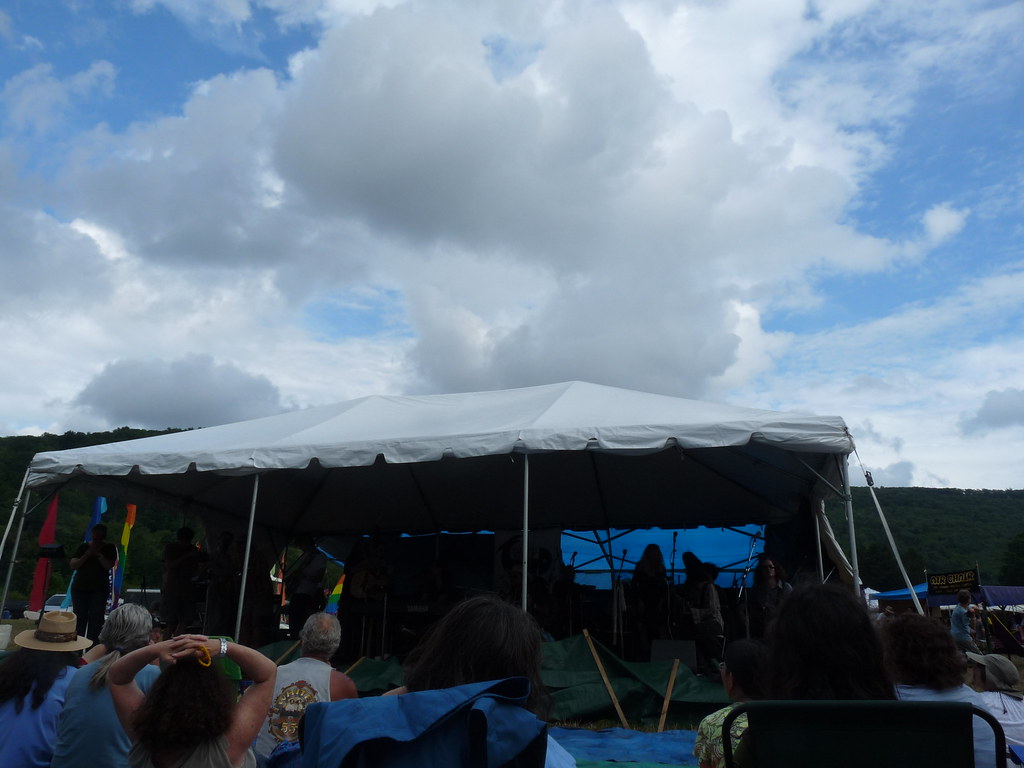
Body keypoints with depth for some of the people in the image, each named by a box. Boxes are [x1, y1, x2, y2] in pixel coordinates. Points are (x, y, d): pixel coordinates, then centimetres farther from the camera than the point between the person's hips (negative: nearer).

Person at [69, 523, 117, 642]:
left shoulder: (109, 548, 3)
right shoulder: (84, 546, 8)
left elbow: (109, 565, -10)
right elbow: (73, 565, 0)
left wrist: (98, 554, -15)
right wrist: (86, 555, -12)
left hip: (99, 589, -2)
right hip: (80, 588, 2)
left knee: (95, 619, -8)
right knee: (79, 618, 2)